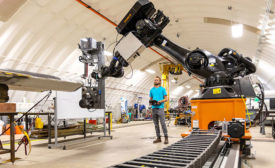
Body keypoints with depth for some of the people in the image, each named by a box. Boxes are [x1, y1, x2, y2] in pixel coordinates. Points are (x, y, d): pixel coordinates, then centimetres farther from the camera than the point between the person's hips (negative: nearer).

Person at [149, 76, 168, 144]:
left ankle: (166, 138, -3)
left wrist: (160, 101, -15)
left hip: (160, 108, -4)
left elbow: (166, 99, 2)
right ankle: (158, 138, 14)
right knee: (156, 124, 7)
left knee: (163, 123, -9)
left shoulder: (162, 89, 4)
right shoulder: (152, 90, 16)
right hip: (154, 108, 5)